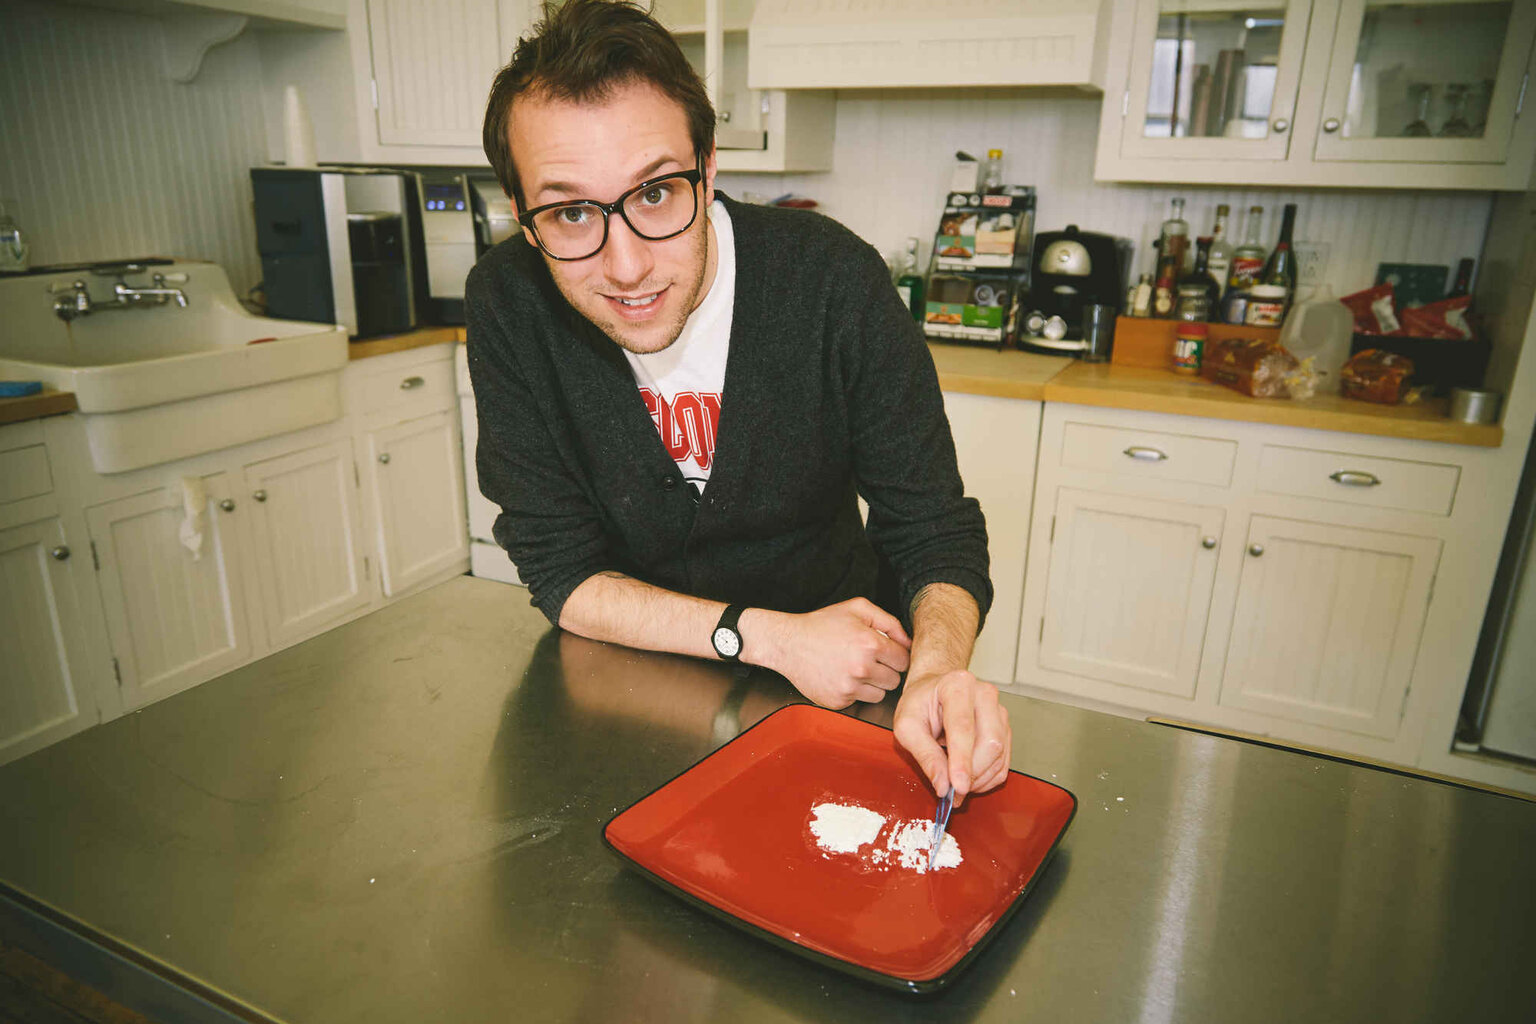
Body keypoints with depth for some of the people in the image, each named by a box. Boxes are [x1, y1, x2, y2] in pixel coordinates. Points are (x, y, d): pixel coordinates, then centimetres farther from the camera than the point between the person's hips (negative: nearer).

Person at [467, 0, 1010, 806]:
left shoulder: (831, 279, -19)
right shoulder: (508, 304, -16)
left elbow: (934, 527, -14)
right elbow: (562, 573, -12)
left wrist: (939, 666, -35)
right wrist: (771, 636, -24)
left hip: (835, 678, 1)